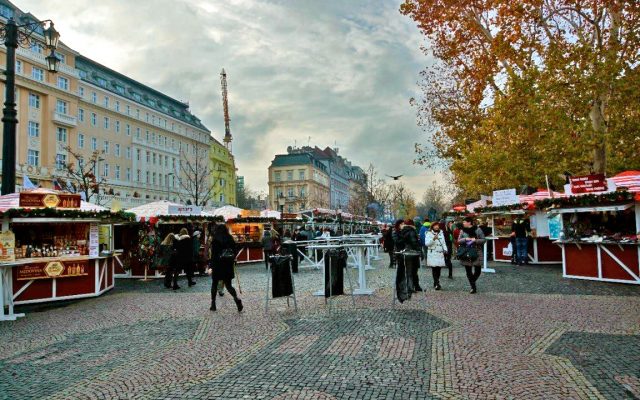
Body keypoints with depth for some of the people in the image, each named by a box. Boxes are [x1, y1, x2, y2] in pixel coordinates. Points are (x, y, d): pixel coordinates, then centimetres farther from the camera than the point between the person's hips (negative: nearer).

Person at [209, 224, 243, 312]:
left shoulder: (215, 240, -8)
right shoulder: (230, 239, 5)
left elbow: (213, 255, -12)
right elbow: (234, 252, 7)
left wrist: (211, 266, -12)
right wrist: (232, 262, 15)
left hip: (218, 265, -4)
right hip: (228, 265, 4)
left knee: (214, 285, 12)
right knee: (228, 285, 9)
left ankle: (213, 305, 15)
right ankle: (237, 299, -15)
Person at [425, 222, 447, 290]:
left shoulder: (441, 233, 19)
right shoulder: (429, 234, 1)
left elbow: (443, 243, 23)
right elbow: (426, 243, -9)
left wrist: (445, 249, 7)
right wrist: (433, 239, -22)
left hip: (440, 254, 5)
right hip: (432, 254, -5)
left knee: (439, 269, 3)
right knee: (434, 269, -11)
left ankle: (436, 283, 15)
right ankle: (437, 284, -10)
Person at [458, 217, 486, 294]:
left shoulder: (478, 230, -3)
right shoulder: (463, 231, 5)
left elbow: (483, 240, -2)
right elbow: (458, 241, 4)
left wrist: (475, 240, -19)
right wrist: (465, 239, -14)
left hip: (476, 253, -2)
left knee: (478, 271, 0)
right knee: (468, 271, 4)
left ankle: (472, 282, 26)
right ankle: (473, 287, 15)